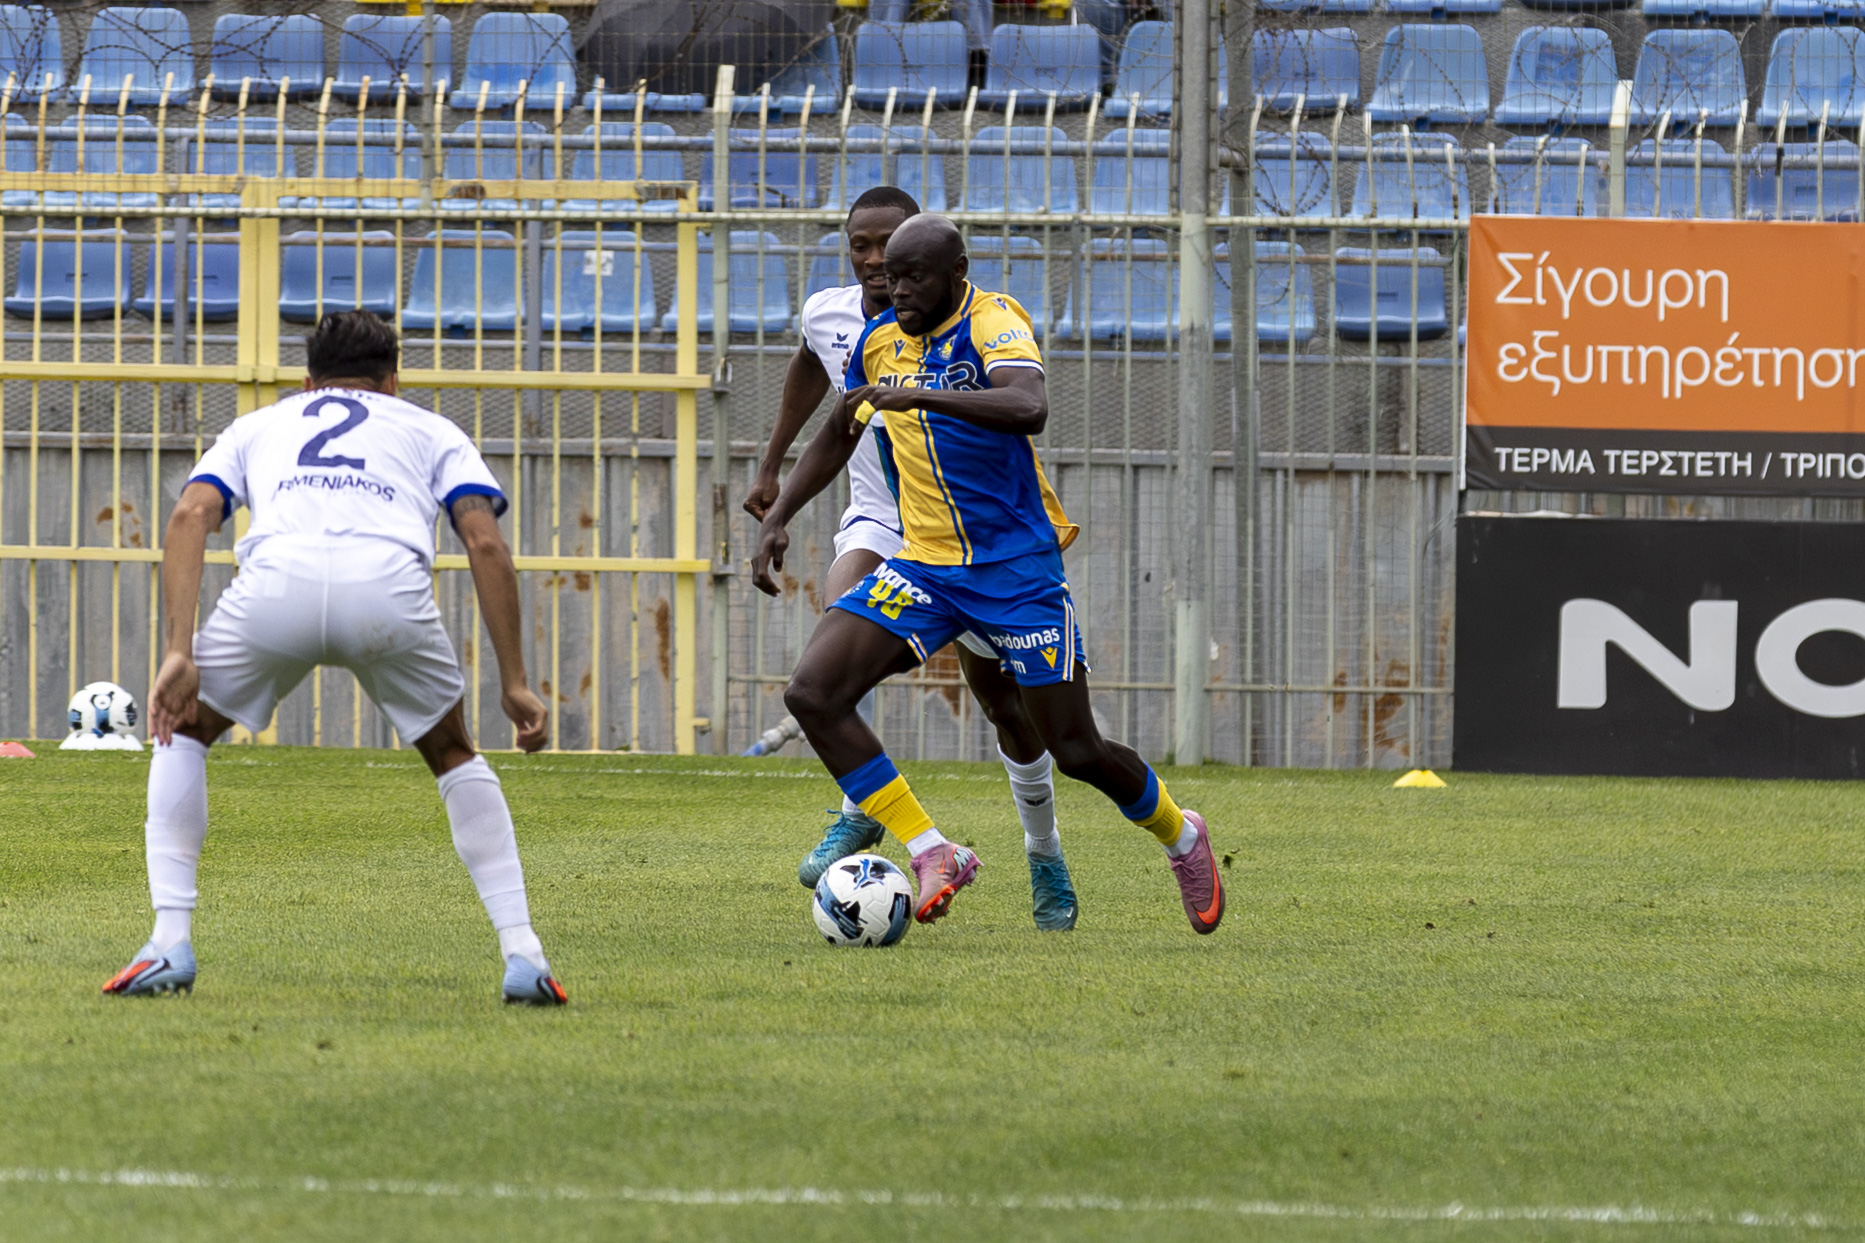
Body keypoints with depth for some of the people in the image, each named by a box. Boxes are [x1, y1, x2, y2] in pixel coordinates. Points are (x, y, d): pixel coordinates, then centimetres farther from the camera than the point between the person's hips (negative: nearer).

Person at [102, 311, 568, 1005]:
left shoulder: (256, 427, 36)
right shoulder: (432, 432, 34)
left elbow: (191, 514, 15)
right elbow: (486, 543, 16)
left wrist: (179, 654, 7)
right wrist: (514, 682, 16)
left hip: (276, 582, 0)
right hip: (391, 586, 0)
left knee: (183, 731, 27)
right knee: (453, 756, 27)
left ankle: (170, 944, 14)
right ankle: (521, 954, 15)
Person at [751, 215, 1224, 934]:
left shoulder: (993, 323, -13)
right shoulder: (879, 343, 7)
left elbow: (1029, 408, -34)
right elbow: (835, 439, 24)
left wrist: (917, 395, -41)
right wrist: (776, 519, 13)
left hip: (1016, 569, -6)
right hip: (921, 568, 6)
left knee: (1076, 750, -1)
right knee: (812, 692, -16)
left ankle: (1180, 838, 30)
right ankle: (931, 854, -13)